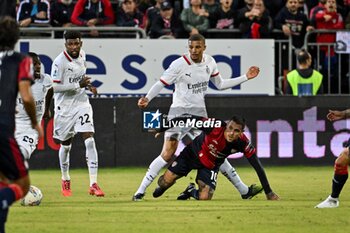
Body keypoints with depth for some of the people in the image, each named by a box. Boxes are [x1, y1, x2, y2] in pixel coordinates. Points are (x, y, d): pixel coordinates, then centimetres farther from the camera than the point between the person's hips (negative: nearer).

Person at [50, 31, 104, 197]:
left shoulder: (82, 55, 3)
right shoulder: (60, 62, -18)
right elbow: (54, 87, -23)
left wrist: (87, 86, 5)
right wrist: (78, 85, -24)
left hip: (81, 103, 4)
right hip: (65, 106, -4)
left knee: (89, 140, -12)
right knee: (66, 144, 11)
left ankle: (93, 184, -14)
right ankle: (65, 180, 36)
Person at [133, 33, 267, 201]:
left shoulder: (210, 62, 5)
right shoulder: (179, 64, -11)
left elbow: (220, 84, 18)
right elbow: (161, 83, -8)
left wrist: (246, 77, 16)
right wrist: (147, 98, -25)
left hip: (200, 113, 5)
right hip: (179, 112, -5)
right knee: (167, 154, -16)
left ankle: (244, 190, 11)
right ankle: (140, 191, -12)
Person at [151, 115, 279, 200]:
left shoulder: (243, 143, -28)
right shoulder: (216, 126, -36)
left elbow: (258, 167, -21)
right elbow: (190, 120, -26)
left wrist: (269, 193, -21)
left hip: (211, 166, 2)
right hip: (192, 153, -2)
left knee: (205, 197, -16)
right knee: (166, 181, -8)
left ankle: (191, 191, 23)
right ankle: (162, 187, 34)